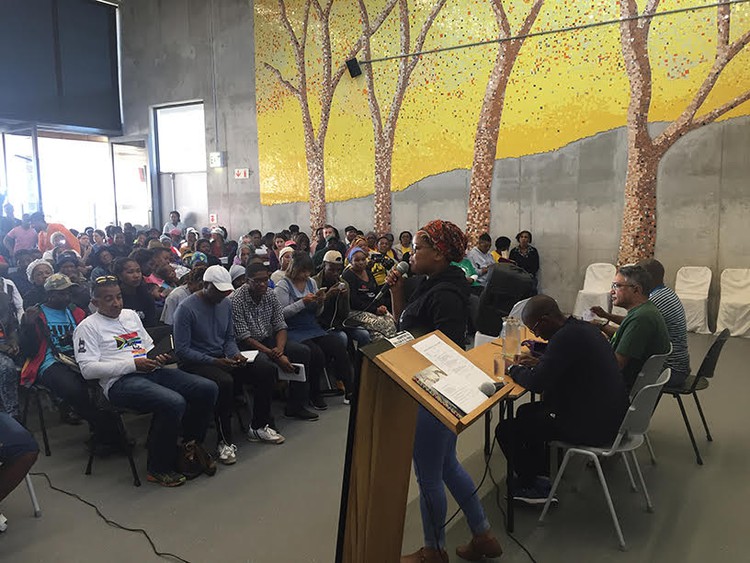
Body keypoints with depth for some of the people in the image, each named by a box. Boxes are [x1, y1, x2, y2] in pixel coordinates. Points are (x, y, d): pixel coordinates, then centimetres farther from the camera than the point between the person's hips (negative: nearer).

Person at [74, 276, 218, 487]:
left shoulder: (131, 315, 24)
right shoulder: (88, 326, 4)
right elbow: (88, 369, -7)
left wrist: (159, 358, 5)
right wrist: (133, 364, -14)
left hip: (151, 372, 7)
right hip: (120, 381, -7)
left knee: (208, 388, -15)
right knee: (173, 403, -34)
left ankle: (191, 446, 5)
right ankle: (158, 467, -13)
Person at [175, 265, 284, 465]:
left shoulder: (226, 303, 6)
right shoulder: (186, 308, -16)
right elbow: (182, 350, -17)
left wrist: (235, 354, -7)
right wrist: (214, 362, -23)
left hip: (221, 358, 7)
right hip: (195, 364, -7)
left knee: (265, 374, -7)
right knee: (225, 382, -37)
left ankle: (258, 427, 11)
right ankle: (224, 441, -22)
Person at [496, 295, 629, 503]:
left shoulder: (565, 338, -23)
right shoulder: (583, 327, 7)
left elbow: (536, 383, -24)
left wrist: (513, 369, -5)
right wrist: (539, 362, 14)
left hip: (593, 426, -10)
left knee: (505, 430, -3)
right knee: (527, 412, 24)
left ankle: (534, 486, 17)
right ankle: (540, 477, 26)